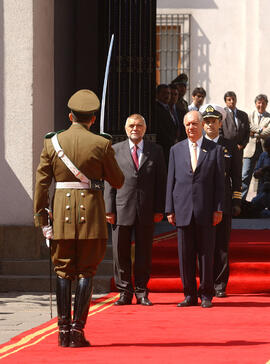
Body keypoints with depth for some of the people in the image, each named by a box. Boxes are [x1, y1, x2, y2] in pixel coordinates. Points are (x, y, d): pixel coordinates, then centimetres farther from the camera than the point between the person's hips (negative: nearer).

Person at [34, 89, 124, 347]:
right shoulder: (101, 145, -4)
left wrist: (40, 215, 6)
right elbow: (118, 181, 3)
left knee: (63, 271, 9)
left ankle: (64, 330, 6)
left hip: (62, 212, 2)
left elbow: (41, 182, 1)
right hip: (91, 212, -2)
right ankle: (77, 329, -2)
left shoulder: (52, 143, 2)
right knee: (86, 272, 4)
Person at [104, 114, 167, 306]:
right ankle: (125, 292, 11)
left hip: (146, 210, 0)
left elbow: (161, 181, 6)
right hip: (122, 209, 0)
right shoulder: (116, 150, 7)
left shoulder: (155, 151, 8)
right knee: (121, 253, 2)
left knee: (144, 253, 5)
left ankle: (142, 292, 14)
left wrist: (159, 209, -1)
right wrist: (109, 209, -3)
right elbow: (110, 182, 4)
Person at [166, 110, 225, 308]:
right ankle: (190, 295, 9)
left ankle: (206, 294, 9)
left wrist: (219, 209, -4)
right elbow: (171, 181, 10)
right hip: (183, 210, 2)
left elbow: (220, 182, 3)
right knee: (185, 255, 3)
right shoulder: (176, 150, 11)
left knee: (206, 254, 1)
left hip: (205, 210, -2)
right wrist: (170, 209, 4)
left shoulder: (215, 149, 5)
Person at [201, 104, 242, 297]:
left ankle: (220, 285, 7)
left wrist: (237, 202, 2)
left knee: (222, 246, 0)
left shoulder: (230, 147, 8)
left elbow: (236, 178, 9)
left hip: (223, 203, 0)